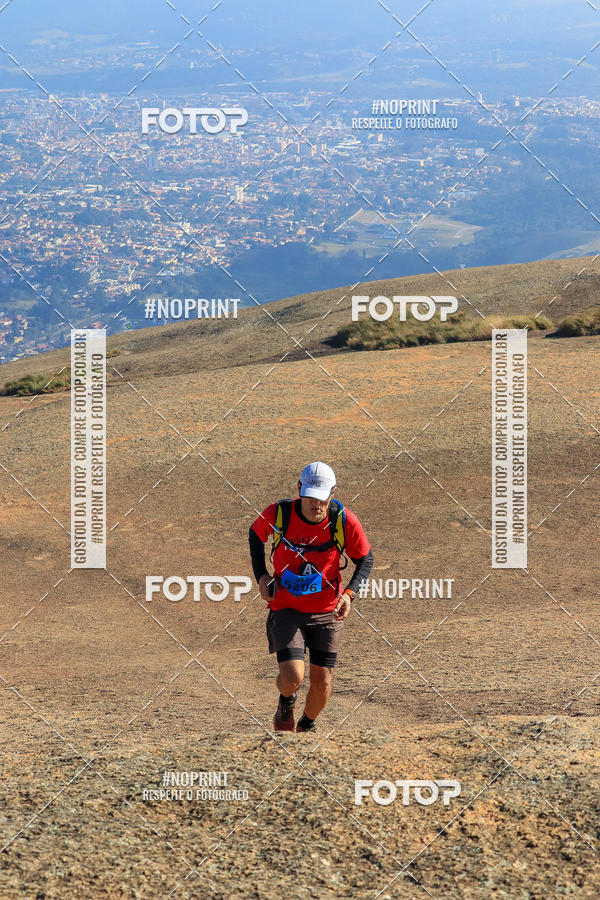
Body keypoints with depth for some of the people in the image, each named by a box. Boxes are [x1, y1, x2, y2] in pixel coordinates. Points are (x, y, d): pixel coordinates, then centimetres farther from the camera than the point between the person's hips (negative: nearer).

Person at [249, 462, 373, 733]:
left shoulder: (345, 522, -14)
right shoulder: (278, 514, -14)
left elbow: (365, 560, 2)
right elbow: (255, 534, 9)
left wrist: (350, 593, -15)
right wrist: (261, 575, -2)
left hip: (327, 613, 1)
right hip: (286, 609, -1)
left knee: (322, 684, 3)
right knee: (292, 678, -17)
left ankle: (307, 726, 37)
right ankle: (287, 702, 21)